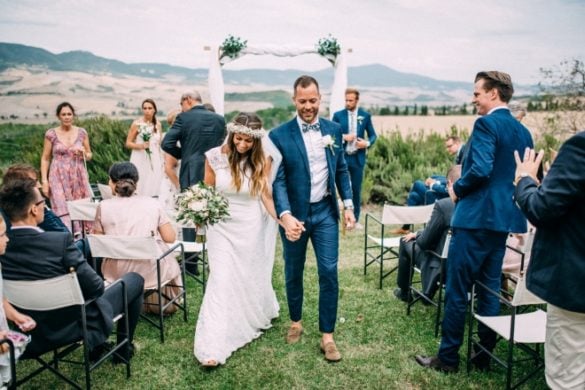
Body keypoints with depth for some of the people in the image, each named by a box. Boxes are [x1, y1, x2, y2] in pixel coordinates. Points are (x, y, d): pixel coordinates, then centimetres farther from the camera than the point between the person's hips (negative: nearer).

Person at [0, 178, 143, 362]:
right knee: (134, 279, 16)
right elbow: (96, 287, -22)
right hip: (76, 325, -6)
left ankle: (95, 346, 33)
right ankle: (124, 347, 29)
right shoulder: (59, 241, -28)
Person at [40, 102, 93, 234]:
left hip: (79, 176, 2)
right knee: (63, 213, -6)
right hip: (59, 177, -2)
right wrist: (44, 181, -4)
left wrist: (83, 153, -10)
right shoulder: (51, 134, 0)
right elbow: (45, 159, 3)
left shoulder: (82, 132, 4)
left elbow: (89, 156, 13)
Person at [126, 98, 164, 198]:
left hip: (155, 161, 3)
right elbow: (128, 143, -2)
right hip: (140, 160, -3)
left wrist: (161, 161, 14)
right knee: (140, 189, -5)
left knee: (153, 189, 1)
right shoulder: (137, 124, -4)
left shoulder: (158, 124, 7)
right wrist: (140, 145, -19)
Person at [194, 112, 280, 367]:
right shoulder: (214, 157, -11)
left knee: (250, 276, 16)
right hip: (222, 226, 0)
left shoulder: (262, 161, -10)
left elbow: (266, 195, -8)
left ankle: (257, 315, 49)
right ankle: (212, 346, 0)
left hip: (251, 227, 1)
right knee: (221, 279, -5)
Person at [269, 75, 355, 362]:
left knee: (329, 272, 1)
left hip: (325, 211, 2)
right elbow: (277, 180, -13)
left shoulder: (333, 129, 2)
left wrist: (348, 204, 1)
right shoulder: (279, 135, -9)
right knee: (293, 273, 14)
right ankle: (295, 321, 37)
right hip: (294, 214, -2)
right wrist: (285, 215, -27)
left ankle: (327, 335, 13)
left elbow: (341, 170, 9)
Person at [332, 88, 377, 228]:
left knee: (356, 189, 7)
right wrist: (344, 137, -14)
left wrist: (367, 143, -10)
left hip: (358, 158, 1)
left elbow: (373, 135, 9)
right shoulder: (338, 115, 2)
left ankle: (355, 219, 17)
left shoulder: (365, 115, 5)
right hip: (342, 157, -1)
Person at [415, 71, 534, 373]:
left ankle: (447, 357, 10)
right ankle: (485, 354, 24)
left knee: (456, 289, 0)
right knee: (490, 287, 15)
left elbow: (480, 170, -23)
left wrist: (458, 188, -7)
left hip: (476, 217, -9)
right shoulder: (523, 131, 13)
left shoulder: (486, 124, -12)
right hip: (504, 218, 9)